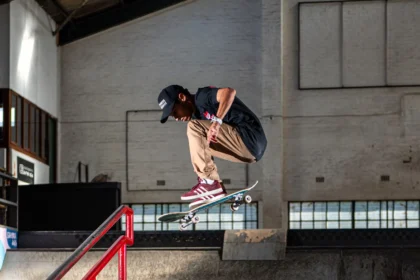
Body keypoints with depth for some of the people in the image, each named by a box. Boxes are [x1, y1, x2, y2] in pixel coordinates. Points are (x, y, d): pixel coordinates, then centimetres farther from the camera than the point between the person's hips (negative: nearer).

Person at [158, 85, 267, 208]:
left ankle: (209, 183, -18)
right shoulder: (197, 114, 21)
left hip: (249, 139, -10)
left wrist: (217, 121, -37)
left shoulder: (202, 96, -8)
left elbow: (229, 92, -28)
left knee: (194, 127, -15)